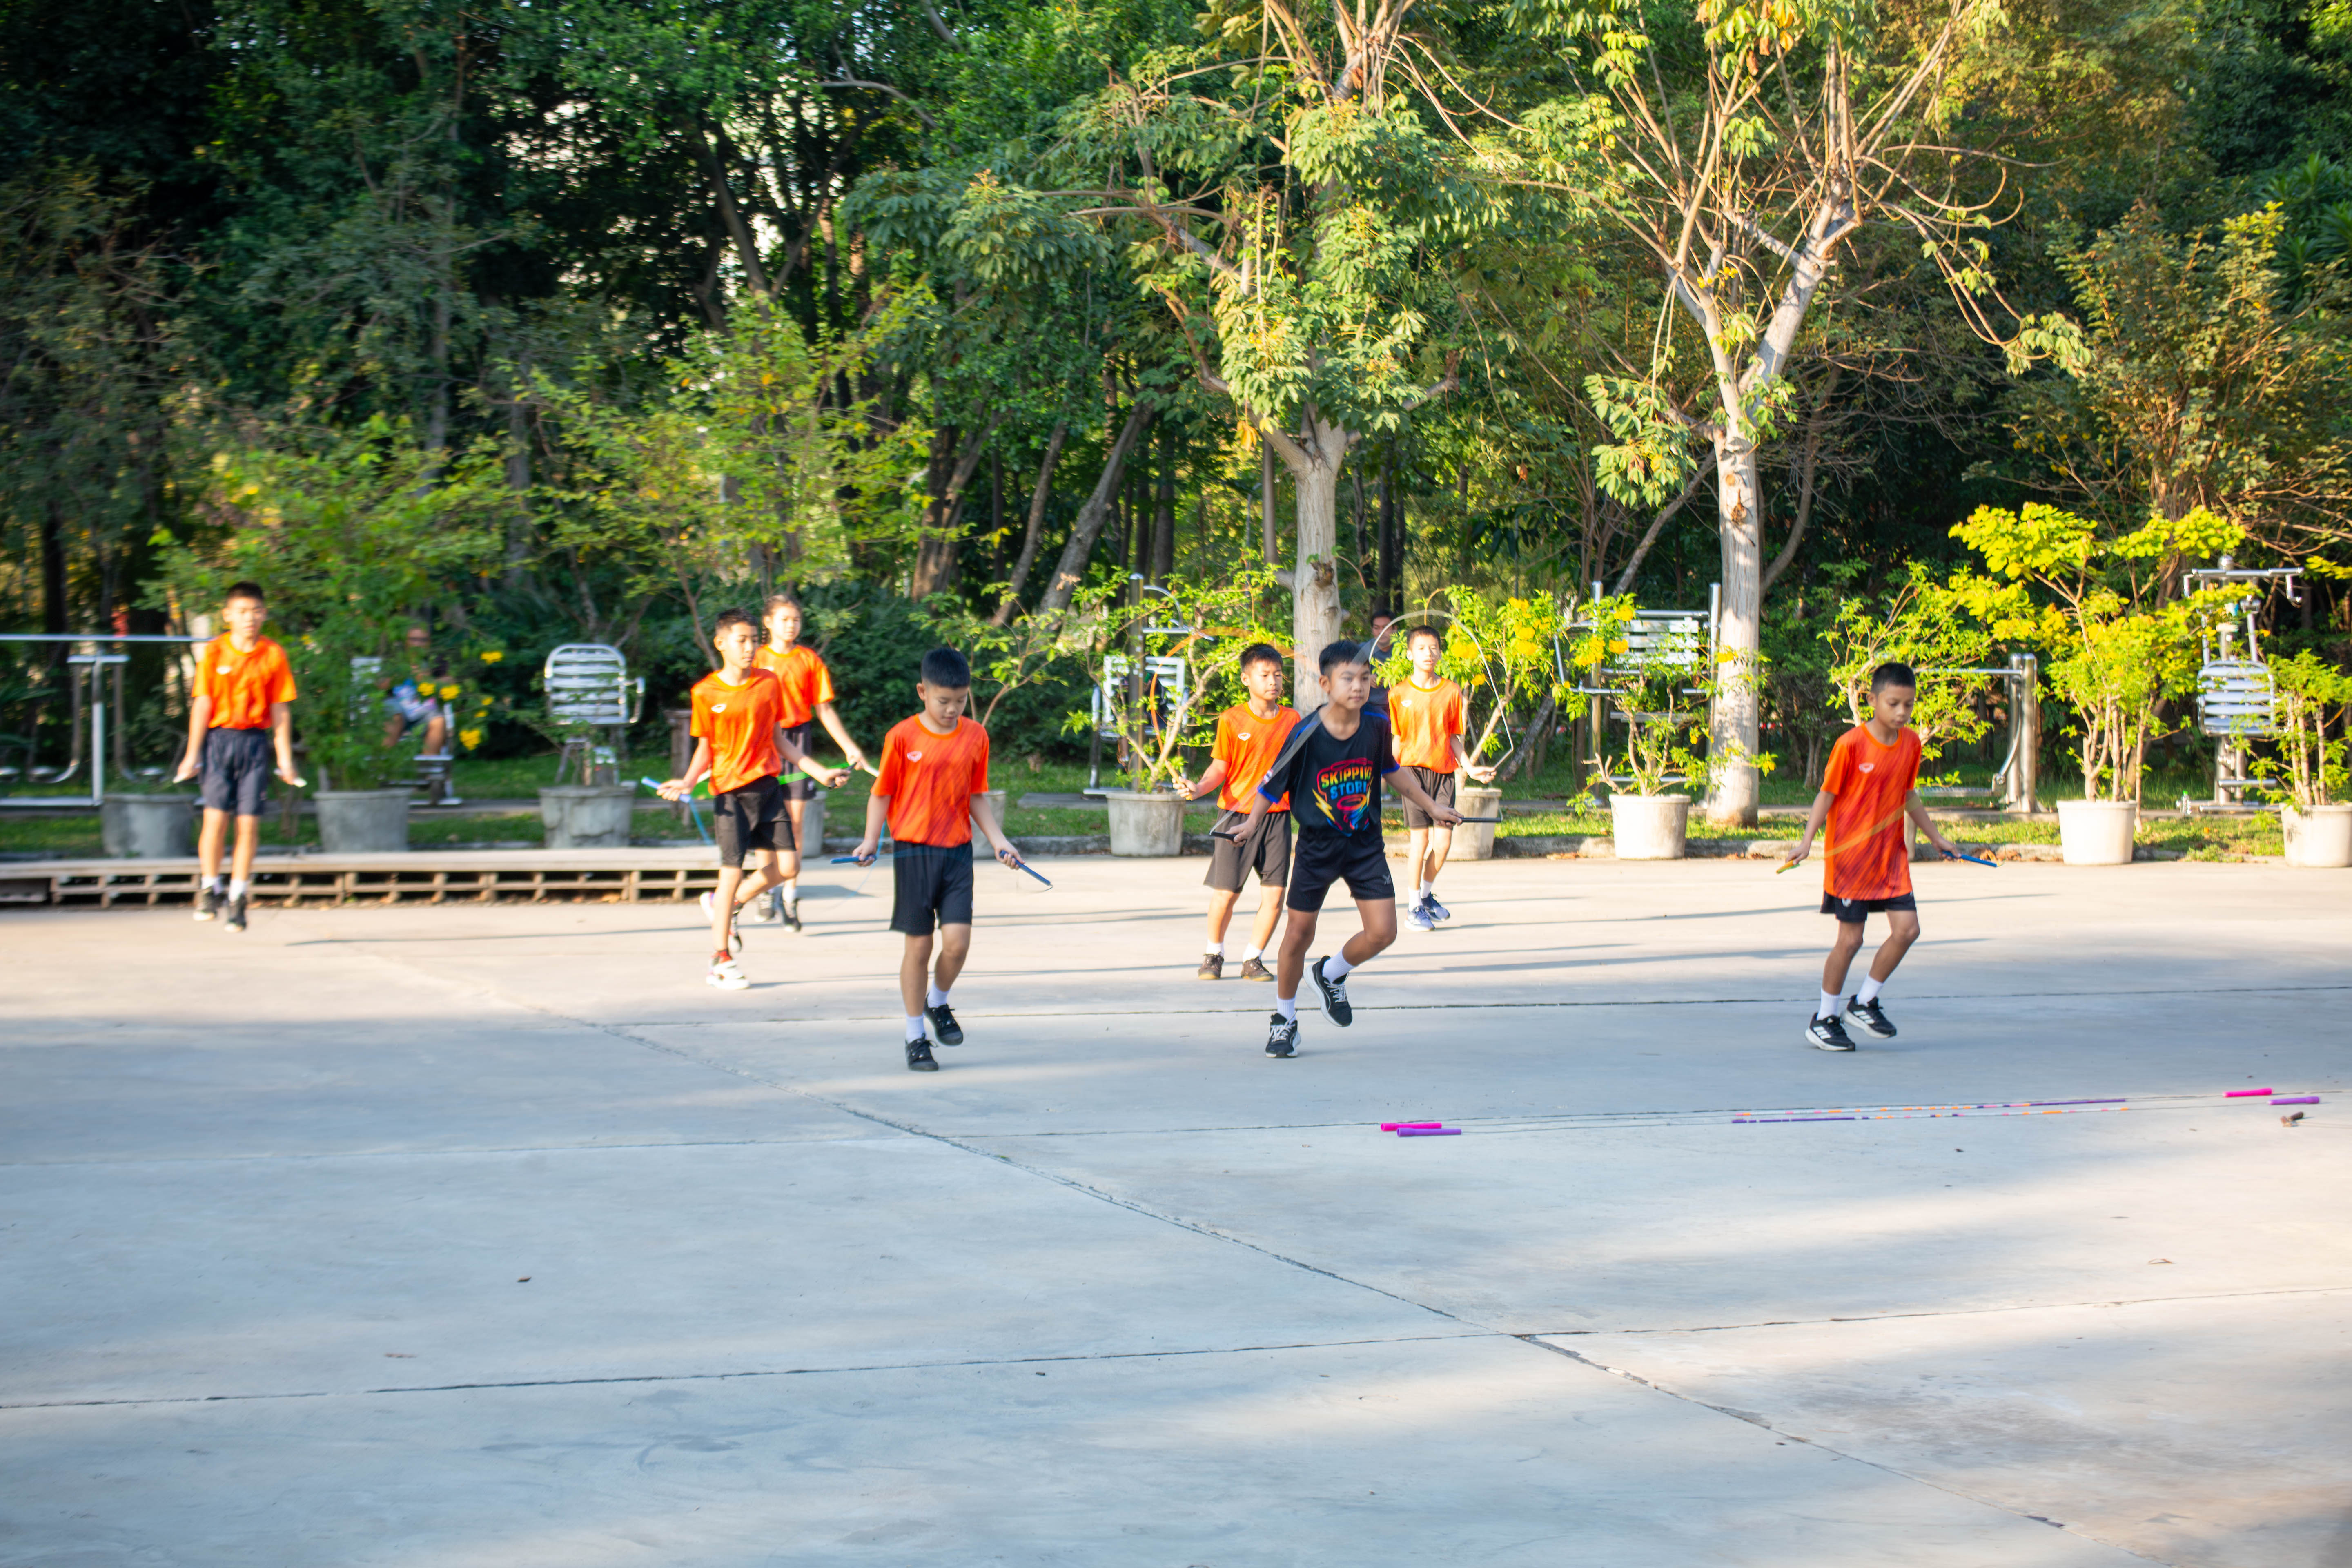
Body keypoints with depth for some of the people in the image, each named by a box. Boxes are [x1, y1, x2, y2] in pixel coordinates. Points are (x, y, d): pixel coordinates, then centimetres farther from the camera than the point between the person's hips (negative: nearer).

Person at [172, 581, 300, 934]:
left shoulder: (274, 655, 3)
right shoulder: (213, 653, 1)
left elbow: (281, 710, 5)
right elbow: (202, 705, 0)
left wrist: (285, 759, 3)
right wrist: (192, 753, -3)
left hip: (255, 742, 1)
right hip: (219, 738, -1)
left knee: (249, 823, -2)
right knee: (216, 817, -8)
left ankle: (238, 897, 8)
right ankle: (209, 886, 12)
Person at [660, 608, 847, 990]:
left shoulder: (770, 683, 6)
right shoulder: (706, 693, -3)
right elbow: (706, 749, 3)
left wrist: (819, 771, 14)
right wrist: (687, 783, -14)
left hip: (768, 786, 4)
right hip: (730, 791, -4)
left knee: (782, 868, -2)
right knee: (733, 872, -4)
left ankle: (726, 905, 27)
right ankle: (721, 959, 12)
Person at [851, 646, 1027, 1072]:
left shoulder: (976, 736, 5)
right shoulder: (902, 737, -5)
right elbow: (882, 794, 1)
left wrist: (998, 839, 5)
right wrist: (871, 840, -11)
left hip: (958, 852, 2)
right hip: (914, 851, -2)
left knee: (957, 940, -9)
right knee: (919, 945, 2)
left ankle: (938, 1002, 22)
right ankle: (916, 1038, 15)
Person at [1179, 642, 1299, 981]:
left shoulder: (1292, 720, 6)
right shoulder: (1232, 720, -3)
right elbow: (1220, 768, -3)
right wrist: (1198, 787, -20)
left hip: (1277, 815, 3)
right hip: (1236, 814, -3)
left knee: (1274, 893, -3)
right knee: (1225, 893, -2)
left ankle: (1253, 959, 13)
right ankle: (1213, 955, 21)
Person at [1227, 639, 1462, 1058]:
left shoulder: (1377, 726, -6)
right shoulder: (1307, 734, -17)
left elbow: (1391, 771, 14)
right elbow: (1272, 786, -10)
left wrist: (1432, 807, 21)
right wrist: (1251, 823, -24)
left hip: (1366, 846, 3)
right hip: (1317, 847, -3)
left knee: (1382, 933, -7)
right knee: (1299, 935, 3)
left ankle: (1332, 975, 24)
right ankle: (1284, 1019, 24)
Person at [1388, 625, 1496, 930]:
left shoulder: (1451, 691, 7)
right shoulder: (1399, 695, 2)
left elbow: (1454, 738, 13)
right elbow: (1397, 739, 4)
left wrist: (1470, 767, 5)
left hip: (1444, 770, 2)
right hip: (1414, 768, -2)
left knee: (1443, 840, -2)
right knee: (1420, 838, -6)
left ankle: (1427, 894, 22)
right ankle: (1415, 907, 6)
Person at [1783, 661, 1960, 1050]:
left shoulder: (1911, 743, 5)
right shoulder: (1850, 744, -13)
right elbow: (1827, 794, -8)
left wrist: (1937, 837, 25)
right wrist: (1807, 839, -19)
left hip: (1891, 856, 6)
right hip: (1849, 856, -6)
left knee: (1907, 929, -4)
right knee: (1850, 939, -3)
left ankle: (1865, 1002, 15)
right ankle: (1825, 1018, 14)